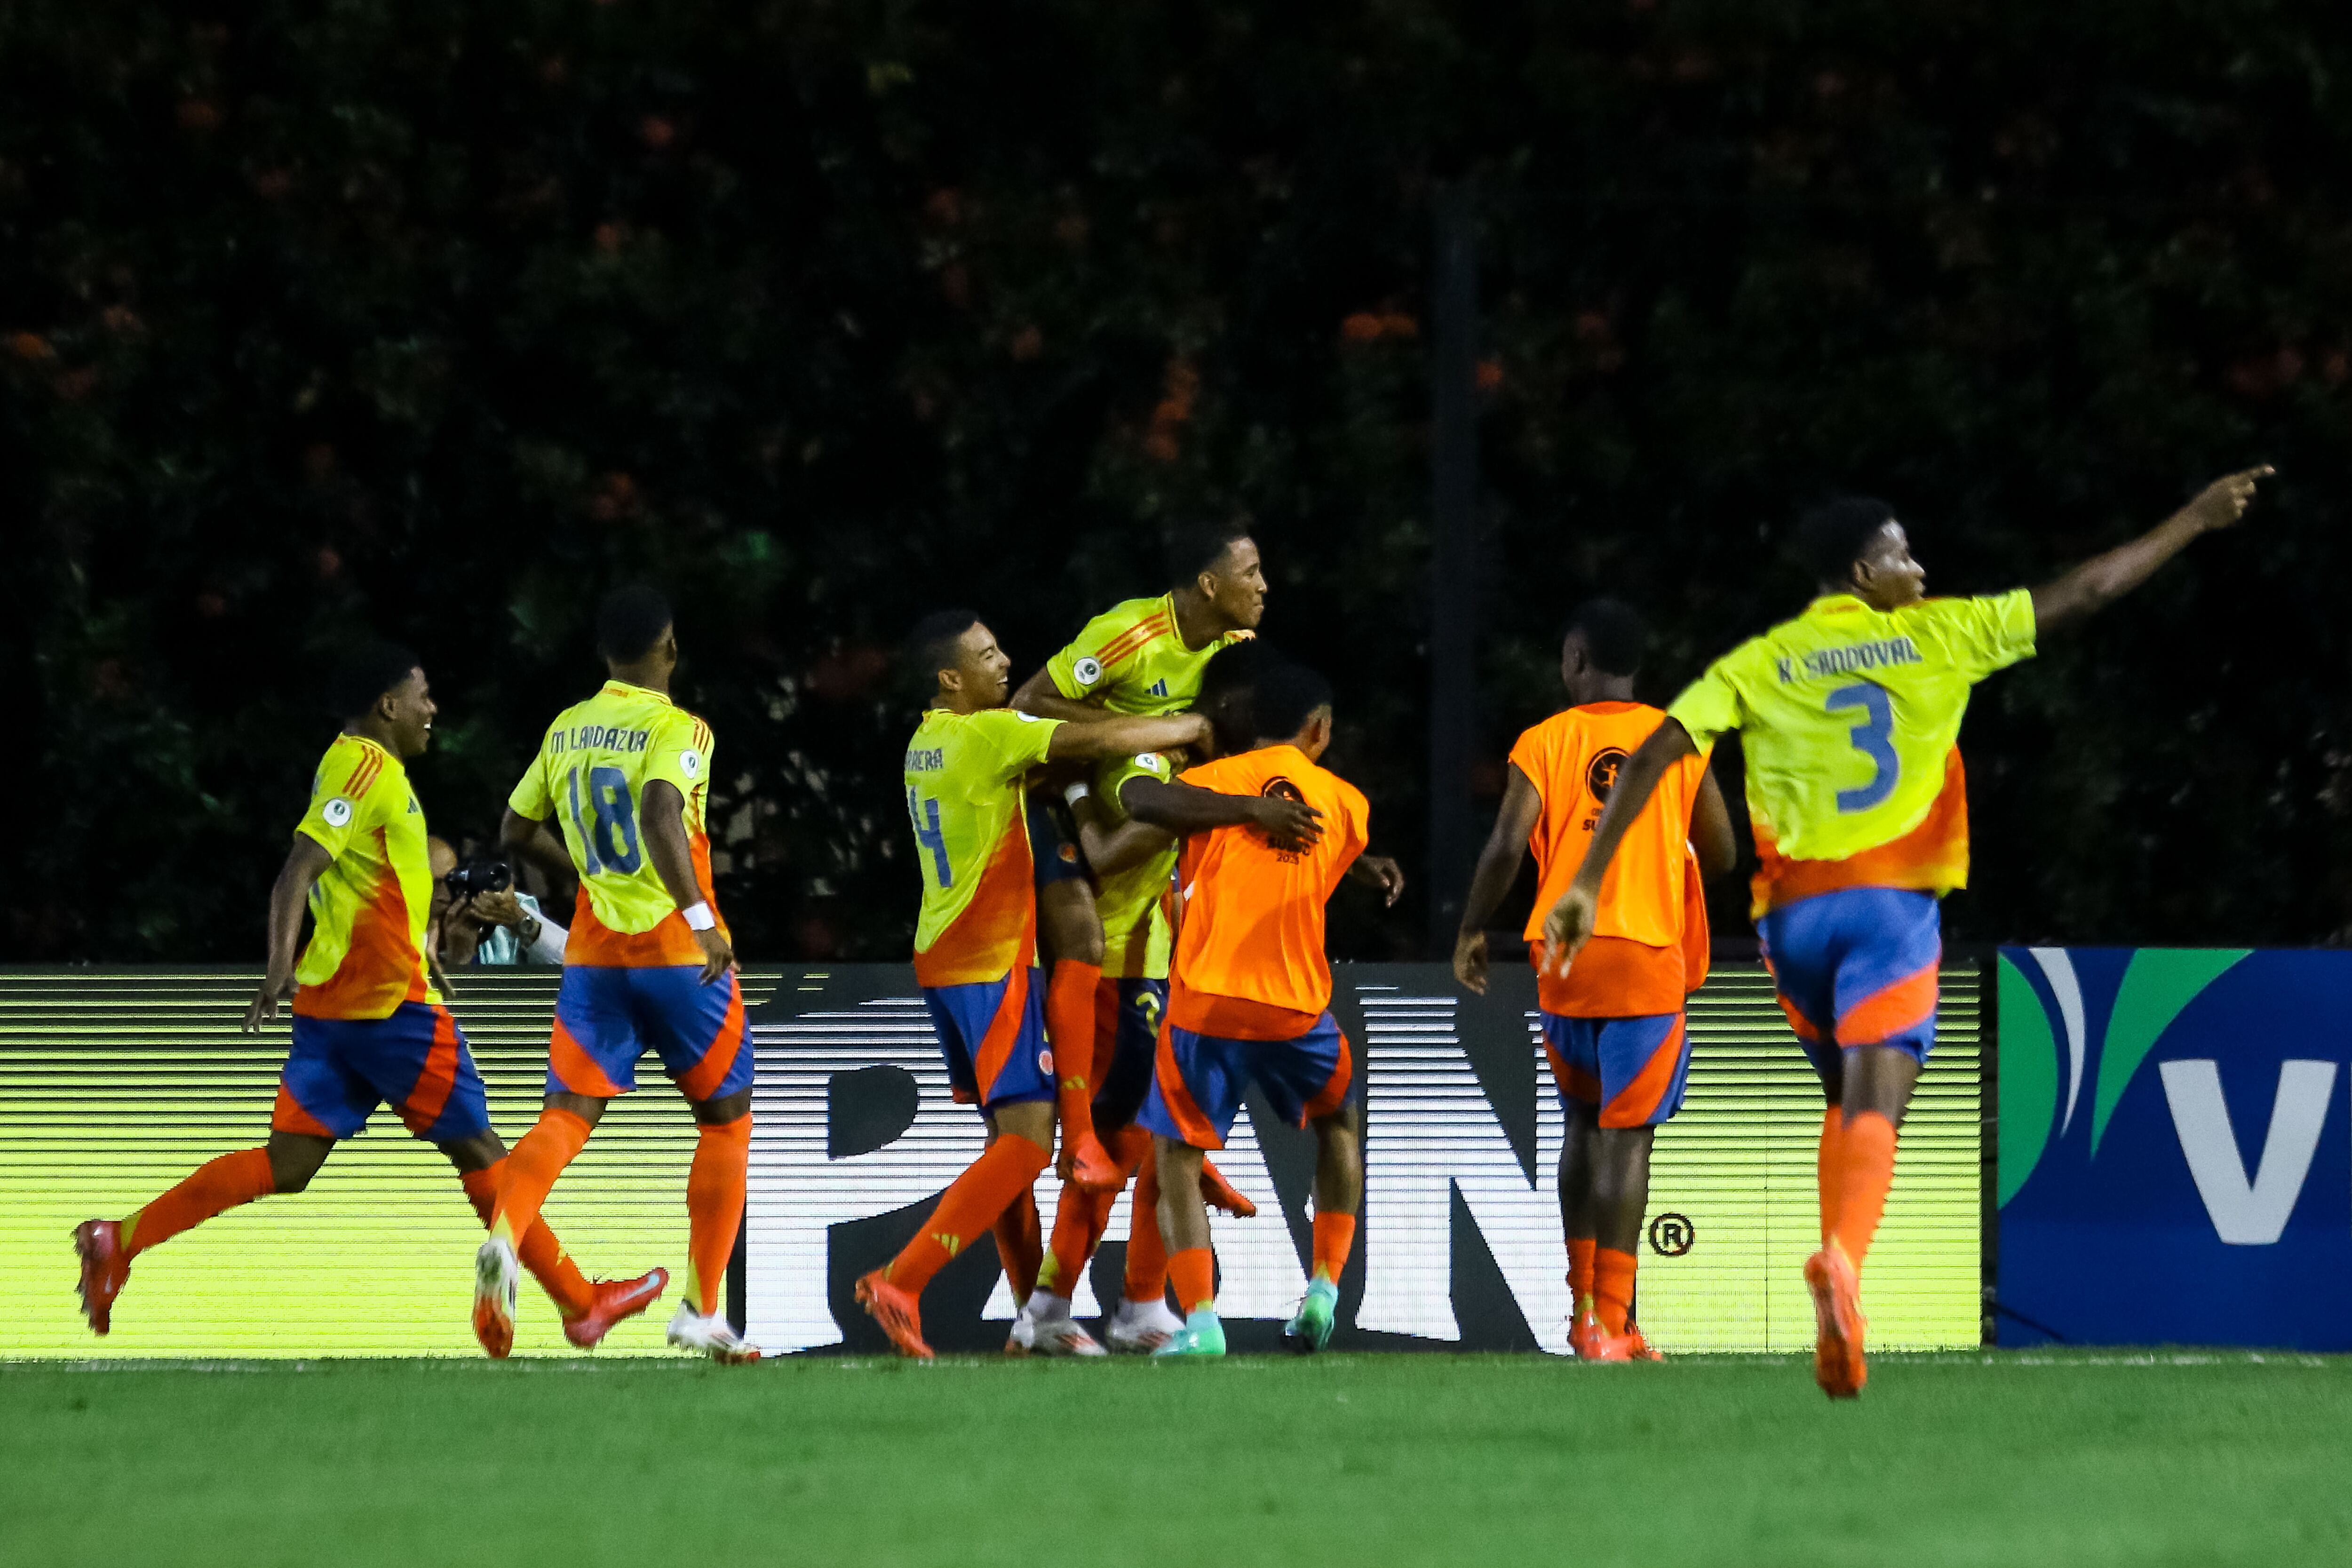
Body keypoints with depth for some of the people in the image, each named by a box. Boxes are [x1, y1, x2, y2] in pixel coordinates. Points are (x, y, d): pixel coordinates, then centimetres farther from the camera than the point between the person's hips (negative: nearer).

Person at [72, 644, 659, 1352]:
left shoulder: (348, 763, 17)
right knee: (478, 1150, 0)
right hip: (388, 999, -9)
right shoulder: (370, 768, -13)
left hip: (331, 1002, 9)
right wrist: (283, 963, -34)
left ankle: (121, 1241, -8)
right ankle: (581, 1304, 8)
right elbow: (297, 870, -23)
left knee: (289, 1162, 2)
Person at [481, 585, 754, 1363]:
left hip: (594, 951, 4)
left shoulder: (565, 731, 9)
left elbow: (516, 832, 18)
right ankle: (702, 1310, 9)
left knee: (567, 1116, -1)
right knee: (725, 1118, 12)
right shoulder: (677, 729, -9)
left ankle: (504, 1239, -33)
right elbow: (661, 812, -28)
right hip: (676, 950, -4)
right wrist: (701, 915, -33)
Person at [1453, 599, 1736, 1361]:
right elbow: (1721, 855, 7)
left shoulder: (1544, 742, 0)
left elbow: (1506, 846, -9)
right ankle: (1611, 1320, -12)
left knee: (1584, 1124, 18)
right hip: (1649, 957, -1)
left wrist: (1471, 932, 4)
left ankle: (1582, 1304, 15)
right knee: (1624, 1137, -4)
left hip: (1564, 956, 1)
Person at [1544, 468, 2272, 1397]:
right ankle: (1843, 1257, -43)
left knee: (1847, 1100, 23)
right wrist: (2192, 524, 21)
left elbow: (1652, 759, -3)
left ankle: (1837, 1293, 15)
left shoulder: (1758, 665, 7)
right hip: (1893, 902, -3)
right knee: (1874, 1106, -15)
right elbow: (2083, 595, 10)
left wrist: (1589, 883, -2)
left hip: (1795, 909, 3)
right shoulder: (1934, 638, 4)